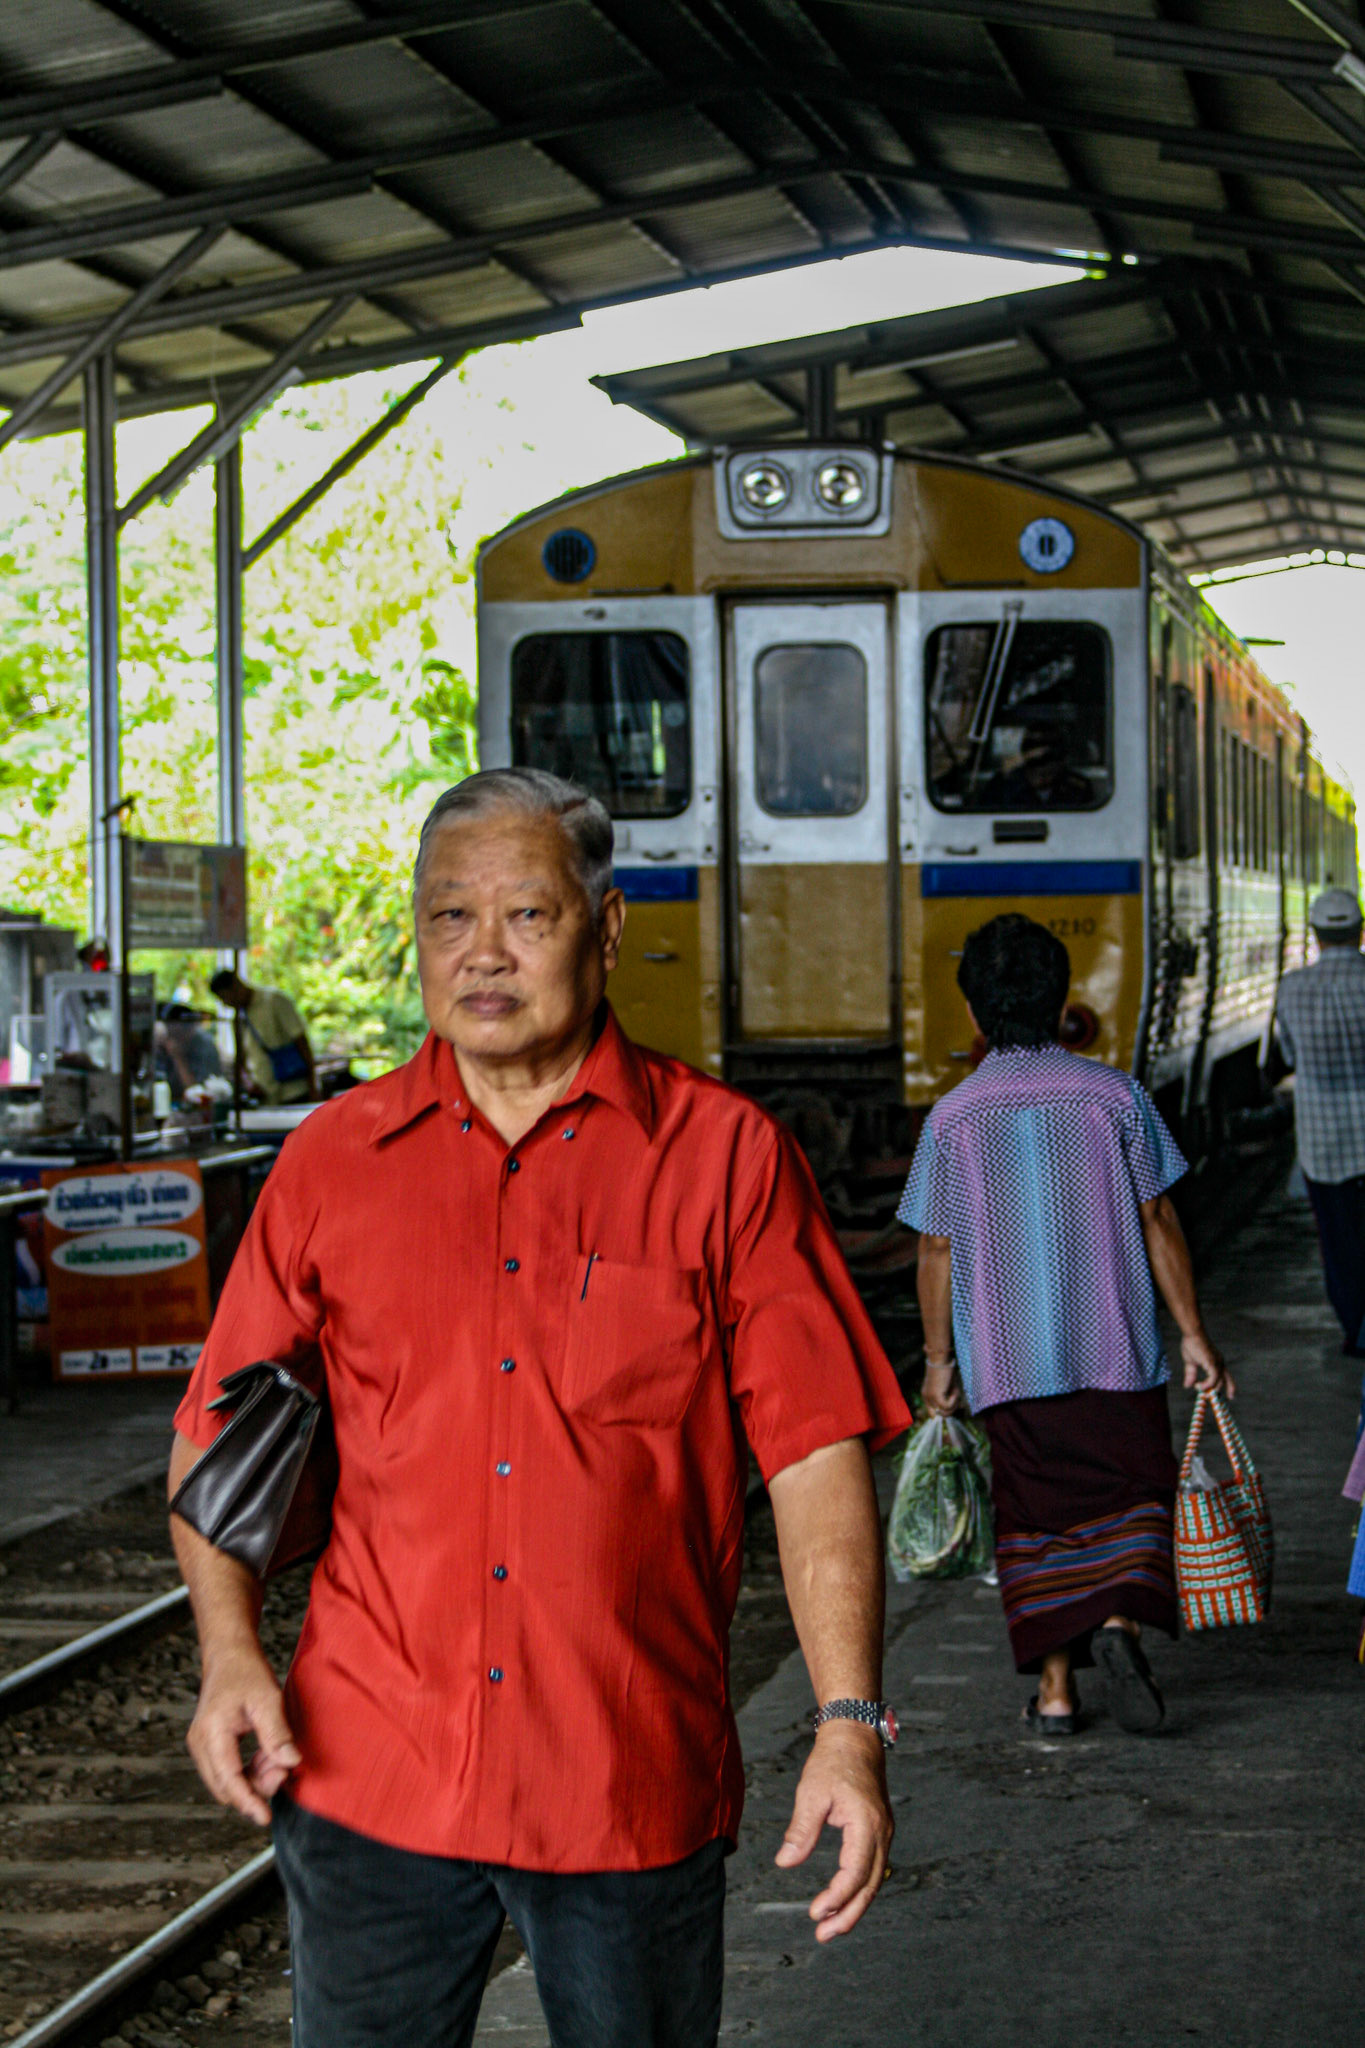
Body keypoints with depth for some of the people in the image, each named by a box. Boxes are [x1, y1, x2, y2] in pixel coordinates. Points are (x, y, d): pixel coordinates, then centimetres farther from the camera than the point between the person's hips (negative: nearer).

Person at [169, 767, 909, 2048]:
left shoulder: (725, 1158, -1)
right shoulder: (333, 1160, 6)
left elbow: (816, 1455, -4)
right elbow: (221, 1433, 11)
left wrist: (848, 1726, -12)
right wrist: (230, 1654, -5)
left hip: (635, 1785, -1)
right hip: (368, 1778, 1)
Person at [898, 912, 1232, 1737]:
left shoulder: (953, 1119, -3)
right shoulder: (1115, 1096, -4)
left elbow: (937, 1249, 1)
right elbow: (1158, 1223, -1)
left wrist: (940, 1358, 12)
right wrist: (1193, 1333, 6)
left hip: (1008, 1358, 1)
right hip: (1116, 1345, -1)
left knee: (1037, 1514, 9)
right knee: (1132, 1491, 10)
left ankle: (1056, 1686, 8)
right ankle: (1121, 1618, -15)